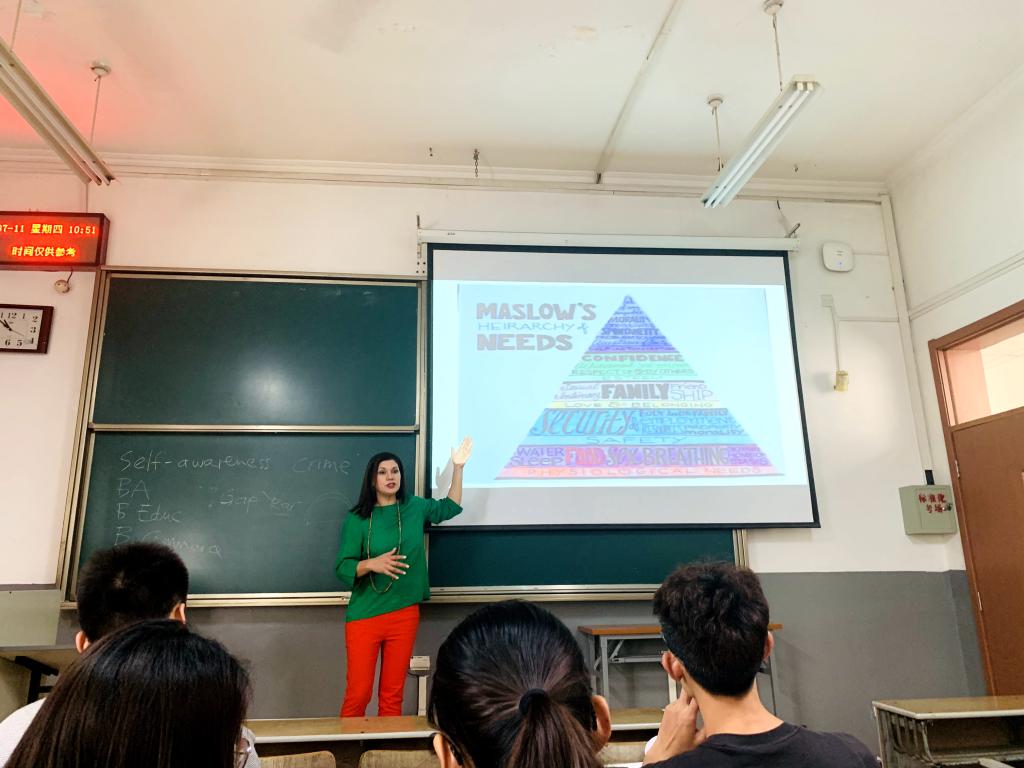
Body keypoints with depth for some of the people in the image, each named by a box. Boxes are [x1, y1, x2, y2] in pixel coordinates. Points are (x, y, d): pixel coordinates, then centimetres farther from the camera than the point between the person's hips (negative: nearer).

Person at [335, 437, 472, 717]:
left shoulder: (415, 507, 6)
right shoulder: (357, 519, -4)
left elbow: (450, 507, 22)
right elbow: (342, 567, -6)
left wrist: (458, 467, 15)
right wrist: (371, 564, -25)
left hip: (405, 615, 3)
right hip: (364, 617, -3)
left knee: (392, 694, 12)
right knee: (358, 694, 1)